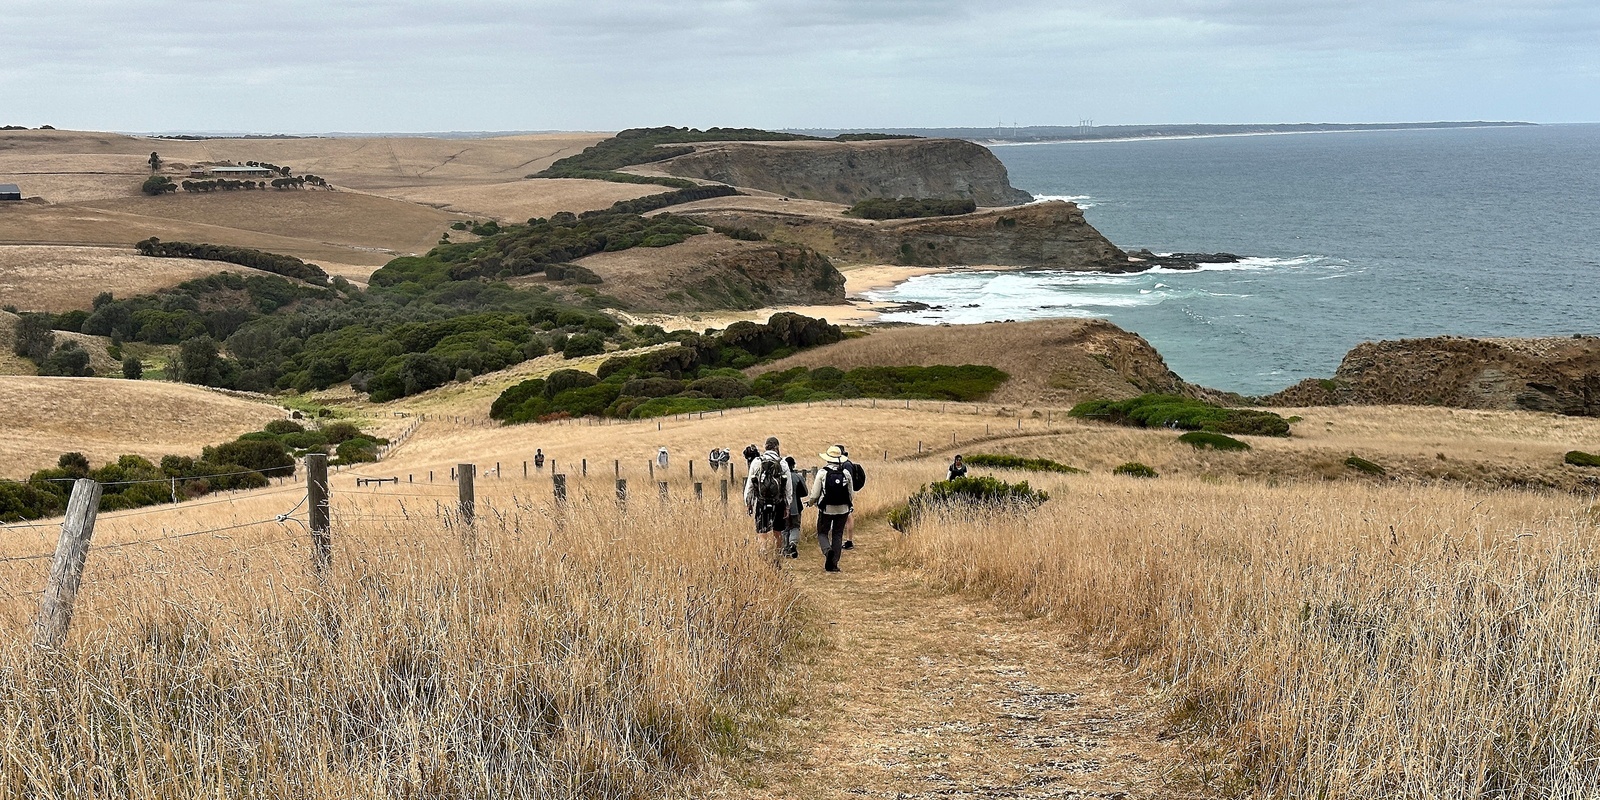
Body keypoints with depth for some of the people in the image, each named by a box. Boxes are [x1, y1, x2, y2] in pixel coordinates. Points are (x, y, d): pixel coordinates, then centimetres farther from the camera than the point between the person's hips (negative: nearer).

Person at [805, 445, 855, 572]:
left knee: (822, 533, 11)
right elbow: (851, 494, 6)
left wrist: (810, 502, 15)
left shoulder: (822, 473, -8)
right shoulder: (846, 473, -1)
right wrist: (850, 507, 23)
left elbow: (815, 494, -5)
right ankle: (833, 563, 6)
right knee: (837, 535, 10)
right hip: (842, 509, 2)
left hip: (826, 509, -2)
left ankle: (828, 549, -20)